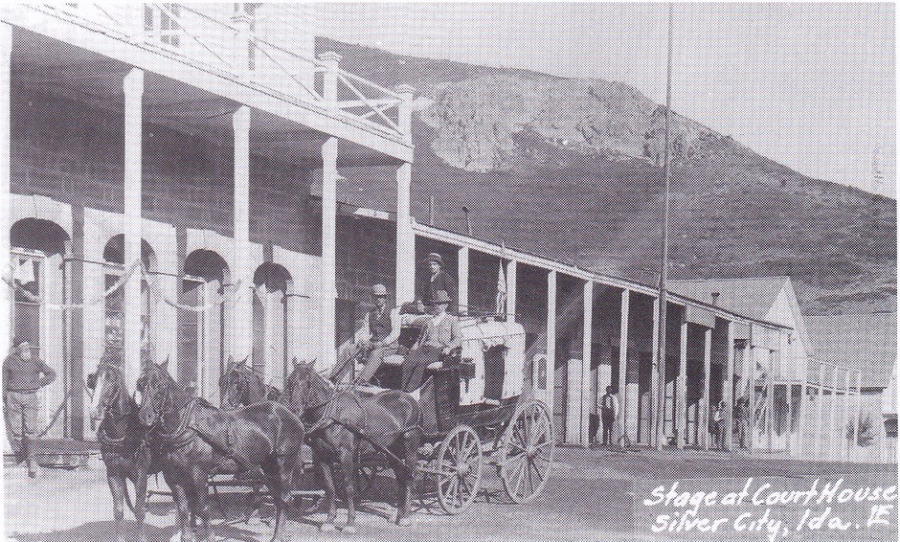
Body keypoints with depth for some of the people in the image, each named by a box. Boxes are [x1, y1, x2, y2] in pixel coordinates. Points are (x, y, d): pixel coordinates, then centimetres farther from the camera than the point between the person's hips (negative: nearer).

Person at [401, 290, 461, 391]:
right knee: (407, 362, -26)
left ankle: (408, 392, -35)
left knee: (422, 363, -33)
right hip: (424, 348, 5)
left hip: (438, 350, -5)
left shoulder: (452, 320, 18)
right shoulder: (429, 321, 31)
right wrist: (416, 346, 6)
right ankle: (402, 392, -31)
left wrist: (449, 347, -12)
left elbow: (458, 339, 8)